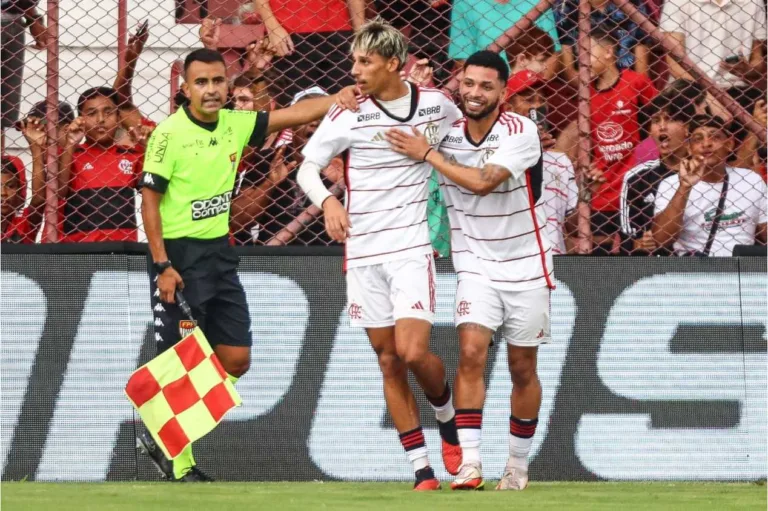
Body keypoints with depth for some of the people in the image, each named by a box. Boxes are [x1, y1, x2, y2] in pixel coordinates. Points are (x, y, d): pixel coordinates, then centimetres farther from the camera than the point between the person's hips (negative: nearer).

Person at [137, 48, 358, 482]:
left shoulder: (234, 124, 5)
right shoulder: (169, 134, -13)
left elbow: (291, 116, 9)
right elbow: (150, 201, -13)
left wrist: (336, 99, -9)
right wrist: (162, 265, -18)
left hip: (220, 251, 7)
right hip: (179, 255, -7)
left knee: (236, 360, 6)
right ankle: (180, 461, 8)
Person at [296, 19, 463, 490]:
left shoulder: (436, 104, -1)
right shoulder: (348, 114, -4)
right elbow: (307, 169, -2)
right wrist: (328, 200, -22)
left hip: (411, 246, -1)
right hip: (363, 251, 1)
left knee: (413, 351, -16)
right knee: (389, 362, 3)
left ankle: (449, 421, 15)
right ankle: (422, 470, 9)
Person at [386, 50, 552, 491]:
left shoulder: (522, 132, -17)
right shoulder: (446, 132, -4)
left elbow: (482, 181, -29)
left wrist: (427, 153, -22)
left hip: (527, 267, -2)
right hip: (477, 266, 2)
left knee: (523, 369, 8)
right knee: (471, 352, -18)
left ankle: (519, 465, 24)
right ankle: (469, 463, -22)